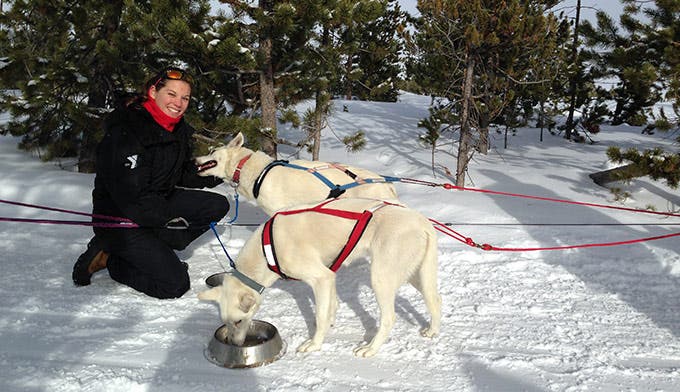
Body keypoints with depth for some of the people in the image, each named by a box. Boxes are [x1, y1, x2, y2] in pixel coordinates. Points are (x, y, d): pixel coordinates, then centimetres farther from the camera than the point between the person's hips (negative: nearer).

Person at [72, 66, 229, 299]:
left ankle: (153, 250, -3)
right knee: (174, 284, -16)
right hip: (120, 219, -8)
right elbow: (131, 198, -26)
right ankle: (110, 259, 5)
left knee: (217, 205, -7)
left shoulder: (179, 130, 3)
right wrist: (178, 219, -23)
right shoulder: (125, 132, -23)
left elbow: (185, 175, 10)